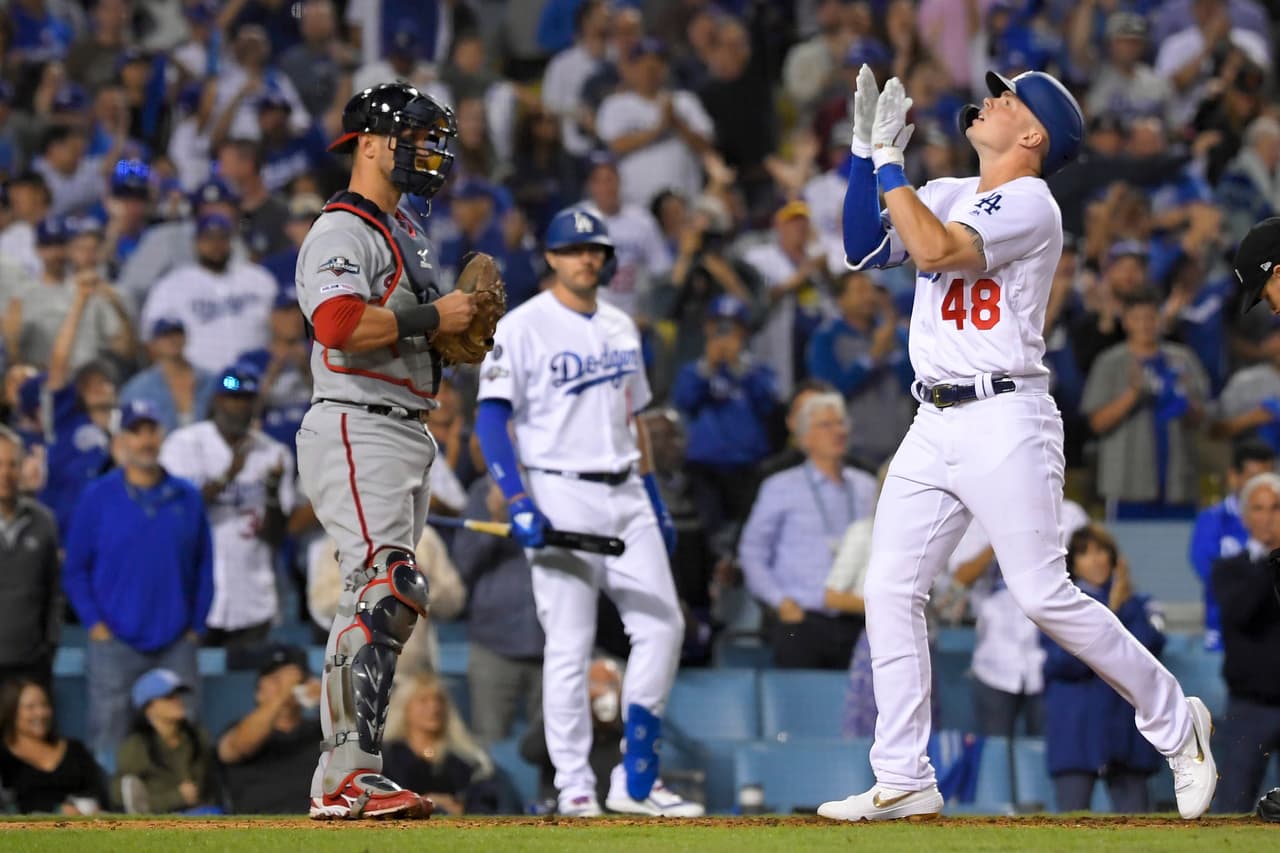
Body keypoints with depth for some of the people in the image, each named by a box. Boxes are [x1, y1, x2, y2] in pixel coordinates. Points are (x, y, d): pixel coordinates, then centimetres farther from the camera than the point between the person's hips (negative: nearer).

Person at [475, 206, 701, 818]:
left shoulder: (620, 328, 16)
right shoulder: (522, 327, -5)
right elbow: (491, 418, -10)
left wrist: (654, 499, 17)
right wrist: (518, 502, -20)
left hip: (625, 493, 6)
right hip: (561, 495, -6)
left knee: (662, 626, -1)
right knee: (569, 643, -6)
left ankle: (635, 779, 6)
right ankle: (574, 787, 0)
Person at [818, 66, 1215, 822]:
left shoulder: (1028, 202, -9)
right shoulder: (948, 195, 16)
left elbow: (935, 252, -22)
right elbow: (864, 250, 9)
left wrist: (889, 158, -16)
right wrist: (865, 146, 4)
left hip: (1005, 423, -8)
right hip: (934, 426, 8)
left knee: (1043, 595, -10)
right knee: (890, 591, 0)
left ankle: (1175, 722, 5)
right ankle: (903, 782, 3)